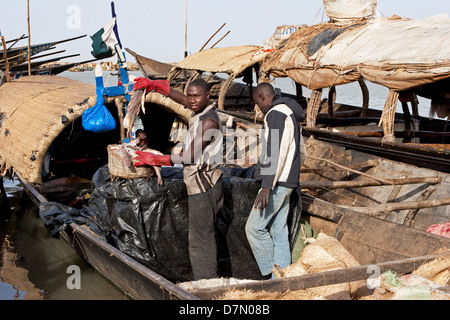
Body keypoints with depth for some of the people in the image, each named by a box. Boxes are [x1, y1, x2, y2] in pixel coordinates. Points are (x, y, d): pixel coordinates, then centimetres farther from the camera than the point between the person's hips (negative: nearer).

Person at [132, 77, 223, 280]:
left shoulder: (208, 121, -19)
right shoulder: (202, 111, 9)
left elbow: (190, 156, -21)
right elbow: (179, 98, 25)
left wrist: (155, 159, -16)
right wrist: (152, 85, 18)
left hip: (202, 187, -10)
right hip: (201, 185, 10)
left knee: (200, 240, -5)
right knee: (205, 236, 16)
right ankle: (209, 283, 25)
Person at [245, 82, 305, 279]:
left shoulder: (276, 114, -13)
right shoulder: (291, 114, 20)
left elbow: (275, 152, -23)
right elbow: (300, 151, 29)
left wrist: (267, 186, -28)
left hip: (277, 182, -10)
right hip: (287, 182, 10)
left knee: (254, 228, -6)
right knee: (278, 231, 9)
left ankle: (272, 274, -2)